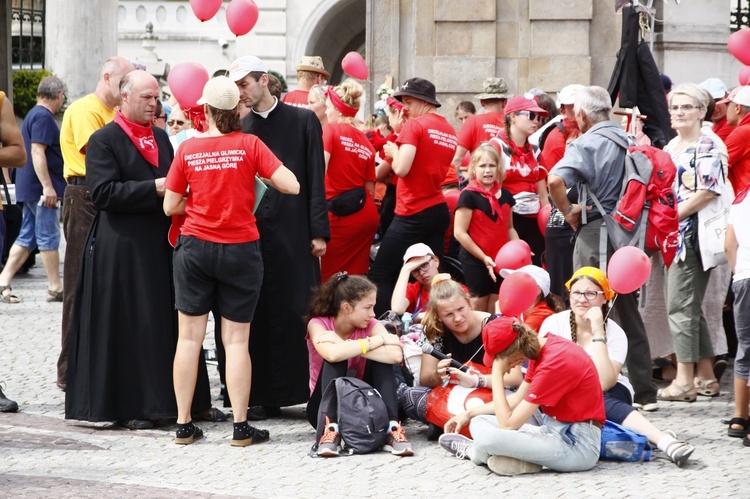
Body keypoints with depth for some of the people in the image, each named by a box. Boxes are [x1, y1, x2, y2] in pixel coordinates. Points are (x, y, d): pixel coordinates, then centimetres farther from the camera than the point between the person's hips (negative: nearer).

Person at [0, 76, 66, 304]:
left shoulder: (35, 114, 18)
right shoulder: (43, 117, -14)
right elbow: (37, 152, -23)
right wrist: (47, 186, -26)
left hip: (29, 189, 10)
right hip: (41, 188, -10)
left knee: (27, 238, 9)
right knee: (48, 237, -3)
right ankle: (55, 289, 2)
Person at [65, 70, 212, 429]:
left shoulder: (160, 137, 16)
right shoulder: (104, 140, -6)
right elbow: (103, 192, -16)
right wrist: (154, 188, -19)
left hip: (160, 244, 7)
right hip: (122, 248, -7)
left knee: (166, 323, 7)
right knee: (128, 327, -4)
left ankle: (165, 398, 13)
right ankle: (127, 406, 1)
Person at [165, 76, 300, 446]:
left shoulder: (188, 149, -3)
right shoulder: (249, 145, -7)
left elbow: (171, 206, 1)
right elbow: (291, 186, -11)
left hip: (196, 247, 1)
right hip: (241, 249, -1)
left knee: (189, 337, 7)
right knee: (236, 341, 2)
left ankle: (184, 425, 8)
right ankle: (241, 427, 1)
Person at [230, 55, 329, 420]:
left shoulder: (302, 121, 4)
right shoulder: (240, 128, 10)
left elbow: (315, 179, 1)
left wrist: (318, 230, -4)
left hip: (294, 231, -2)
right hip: (253, 230, 2)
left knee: (298, 312, -2)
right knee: (258, 315, 1)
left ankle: (299, 388, 3)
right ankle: (262, 396, 5)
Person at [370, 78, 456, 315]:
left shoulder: (415, 125, -11)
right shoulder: (449, 131, 12)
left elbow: (401, 169, -19)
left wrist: (393, 152, 0)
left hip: (413, 214, -8)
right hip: (439, 210, 8)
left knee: (380, 276, -4)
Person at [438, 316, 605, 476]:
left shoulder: (553, 363, -24)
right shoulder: (540, 349, 4)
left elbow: (507, 424, -21)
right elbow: (517, 400, 20)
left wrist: (497, 373, -15)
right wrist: (469, 414, 21)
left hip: (578, 446, -10)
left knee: (487, 438, -22)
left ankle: (472, 451, 7)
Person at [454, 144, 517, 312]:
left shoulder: (505, 195, 8)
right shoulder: (469, 196, -9)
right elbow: (460, 233, -12)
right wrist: (483, 257, -15)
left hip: (501, 262, 5)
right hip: (475, 263, -5)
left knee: (497, 310, 4)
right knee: (480, 306, 0)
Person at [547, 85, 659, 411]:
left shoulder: (585, 144, -11)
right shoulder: (629, 141, 6)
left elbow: (555, 179, -26)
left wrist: (567, 211, -12)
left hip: (595, 231, -6)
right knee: (629, 313, 13)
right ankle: (645, 393, 14)